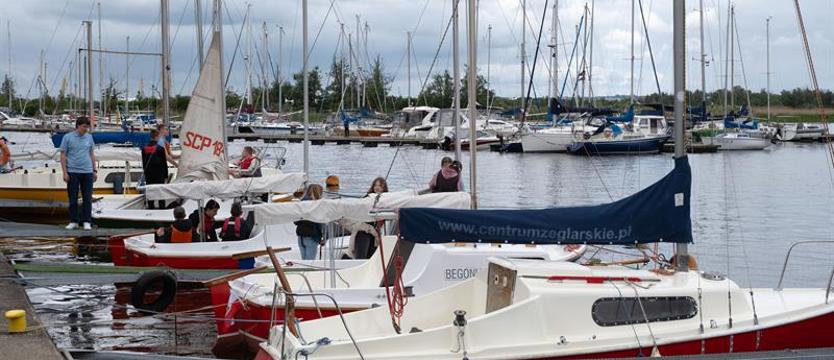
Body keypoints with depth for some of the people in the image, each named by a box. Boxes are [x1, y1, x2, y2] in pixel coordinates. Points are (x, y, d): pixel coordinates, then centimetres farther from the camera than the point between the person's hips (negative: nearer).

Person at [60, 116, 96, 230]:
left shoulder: (89, 137, 9)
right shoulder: (67, 137, -2)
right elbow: (63, 156, -2)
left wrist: (94, 171, 10)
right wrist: (65, 173, -8)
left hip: (87, 172, 2)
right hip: (73, 172, -2)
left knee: (87, 198, 0)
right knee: (73, 198, 3)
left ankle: (87, 222, 5)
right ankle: (73, 222, 12)